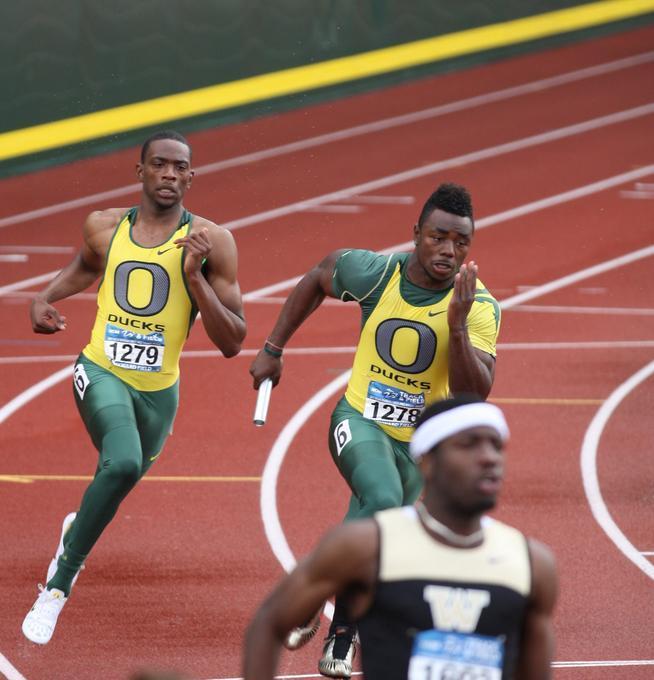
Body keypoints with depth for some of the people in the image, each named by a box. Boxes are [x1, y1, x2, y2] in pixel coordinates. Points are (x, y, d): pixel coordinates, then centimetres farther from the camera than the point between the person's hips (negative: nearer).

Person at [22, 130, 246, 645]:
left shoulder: (210, 241, -9)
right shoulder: (104, 227, -1)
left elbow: (232, 343, -11)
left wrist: (195, 275, -21)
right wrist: (45, 299, 8)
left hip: (158, 389, 1)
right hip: (102, 373, -1)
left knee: (122, 477, 20)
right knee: (123, 463, -30)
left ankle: (77, 529, 58)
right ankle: (59, 584, -17)